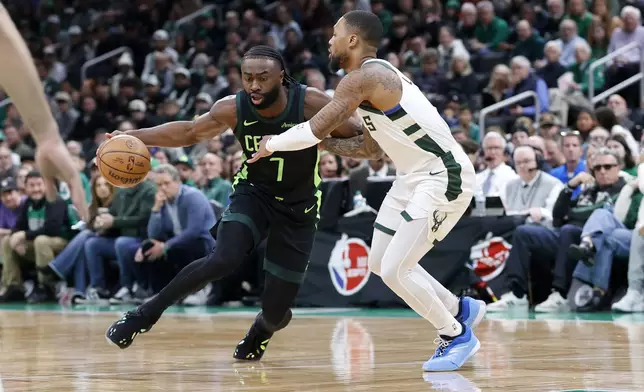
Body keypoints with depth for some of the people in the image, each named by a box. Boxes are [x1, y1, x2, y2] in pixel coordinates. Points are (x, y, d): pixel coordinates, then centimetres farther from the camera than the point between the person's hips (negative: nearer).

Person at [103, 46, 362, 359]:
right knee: (223, 260, -30)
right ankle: (146, 314, -11)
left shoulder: (310, 104, -25)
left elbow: (361, 135, -14)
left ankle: (262, 329, 39)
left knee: (276, 310, -2)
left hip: (298, 208, 0)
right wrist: (133, 137, -4)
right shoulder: (232, 109, -17)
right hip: (253, 194, 1)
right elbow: (189, 132, 1)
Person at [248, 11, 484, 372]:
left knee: (394, 270, -10)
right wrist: (325, 144, 17)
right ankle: (459, 309, 29)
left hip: (444, 177, -10)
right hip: (416, 176, 10)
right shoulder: (378, 76, 15)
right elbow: (371, 148, 23)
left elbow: (315, 130, -19)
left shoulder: (363, 77, -17)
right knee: (380, 262, 15)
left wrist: (271, 144, -2)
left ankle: (457, 335, 6)